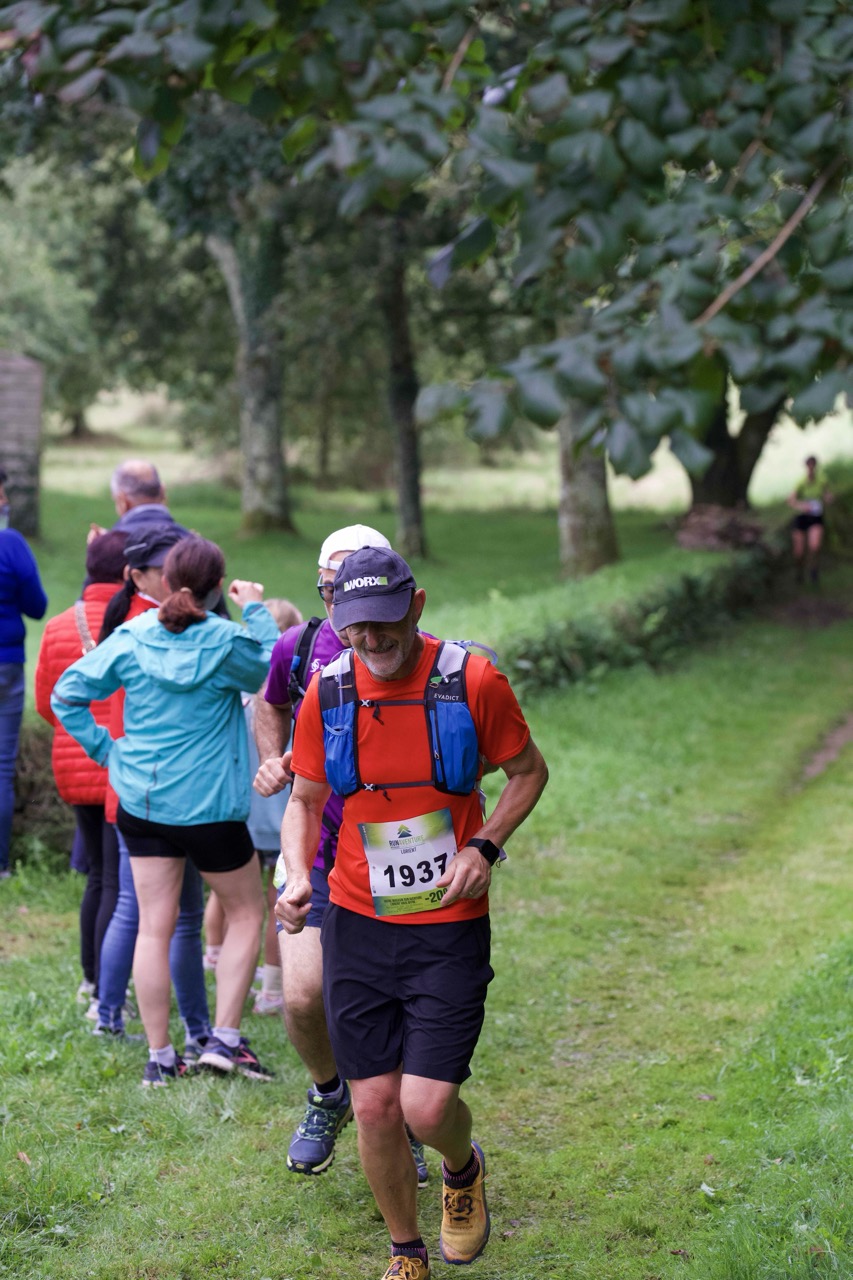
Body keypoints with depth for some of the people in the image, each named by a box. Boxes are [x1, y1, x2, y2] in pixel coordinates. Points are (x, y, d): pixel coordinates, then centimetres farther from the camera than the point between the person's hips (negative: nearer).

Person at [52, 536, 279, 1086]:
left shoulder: (131, 638, -3)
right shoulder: (227, 643, -13)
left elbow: (66, 694, -1)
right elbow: (271, 670, 8)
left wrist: (105, 748, 5)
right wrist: (257, 610, 14)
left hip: (141, 803, 4)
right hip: (209, 805, -4)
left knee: (154, 927, 7)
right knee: (246, 913, 14)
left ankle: (159, 1057, 12)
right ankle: (225, 1038, 8)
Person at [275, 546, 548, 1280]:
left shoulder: (473, 681, -10)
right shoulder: (326, 694, -2)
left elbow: (529, 771, 5)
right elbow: (305, 800, 10)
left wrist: (485, 846, -10)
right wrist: (297, 875, -9)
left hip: (449, 928, -2)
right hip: (356, 925, 3)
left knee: (426, 1107, -10)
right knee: (374, 1106, 3)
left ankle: (464, 1168, 28)